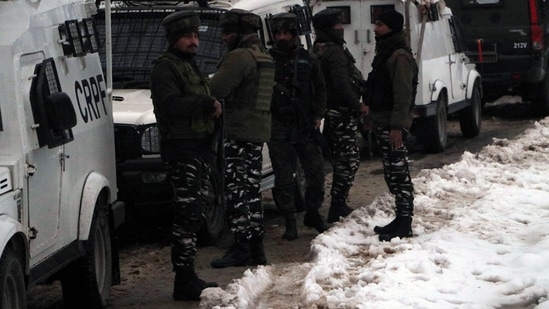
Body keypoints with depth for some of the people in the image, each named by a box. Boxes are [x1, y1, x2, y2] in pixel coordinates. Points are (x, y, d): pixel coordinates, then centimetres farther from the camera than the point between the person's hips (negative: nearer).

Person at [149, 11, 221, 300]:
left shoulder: (189, 66, 22)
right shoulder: (165, 68, -10)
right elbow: (170, 105, -25)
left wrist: (212, 107, 11)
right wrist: (208, 104, -21)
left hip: (199, 147, 10)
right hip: (181, 149, -10)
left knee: (194, 214, 13)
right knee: (187, 214, -12)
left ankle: (188, 277, 19)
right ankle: (184, 281, -11)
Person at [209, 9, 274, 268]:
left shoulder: (239, 57, -16)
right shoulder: (264, 56, 16)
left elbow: (215, 89, -22)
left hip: (239, 132, -10)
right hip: (259, 131, 10)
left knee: (237, 191, -6)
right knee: (251, 189, 14)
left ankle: (241, 248, -6)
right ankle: (256, 246, 17)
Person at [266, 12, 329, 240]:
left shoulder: (307, 59, 8)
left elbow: (320, 89, 13)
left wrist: (318, 115, 3)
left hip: (305, 125, 2)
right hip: (279, 127, -2)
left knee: (316, 171, 4)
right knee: (283, 177, 1)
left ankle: (313, 213, 23)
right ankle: (289, 221, 10)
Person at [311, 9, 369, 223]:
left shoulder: (319, 51, 15)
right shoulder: (335, 52, -16)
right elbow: (341, 85, -23)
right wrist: (358, 106, -14)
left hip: (330, 113, 10)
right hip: (341, 113, -10)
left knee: (342, 159, 17)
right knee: (349, 159, -6)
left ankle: (339, 205, 22)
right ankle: (337, 207, -8)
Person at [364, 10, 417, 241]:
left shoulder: (399, 56, -15)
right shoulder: (385, 53, 17)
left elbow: (403, 95, -21)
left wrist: (396, 126, -24)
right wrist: (373, 115, 21)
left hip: (392, 125, -10)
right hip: (383, 122, 10)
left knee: (398, 173, -8)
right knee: (392, 174, 13)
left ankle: (404, 224, -6)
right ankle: (401, 219, 19)